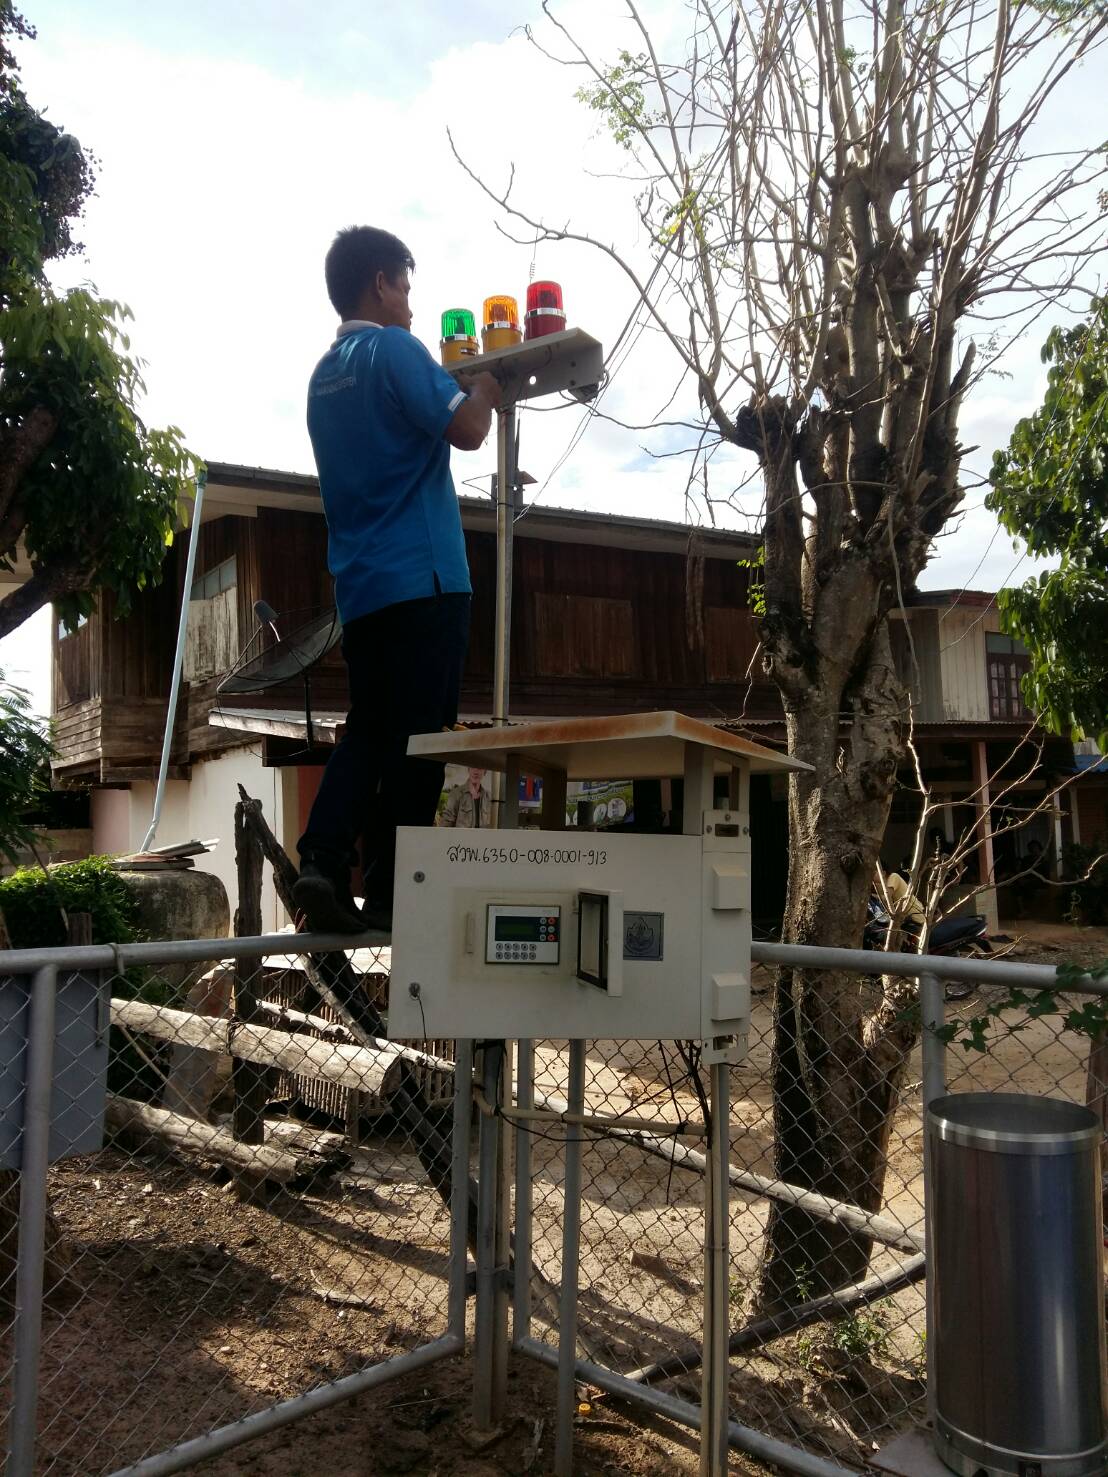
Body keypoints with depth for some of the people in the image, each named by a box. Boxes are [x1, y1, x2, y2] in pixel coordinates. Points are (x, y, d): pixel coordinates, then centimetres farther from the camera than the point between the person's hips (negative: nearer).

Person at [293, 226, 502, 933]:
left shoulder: (325, 372, 19)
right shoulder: (394, 348, -6)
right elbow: (465, 430, -15)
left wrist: (455, 386, 25)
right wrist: (485, 390, 5)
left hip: (359, 584, 8)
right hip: (422, 577, -8)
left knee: (369, 730, 12)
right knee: (417, 739, -3)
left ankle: (323, 863, -2)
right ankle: (390, 894, -1)